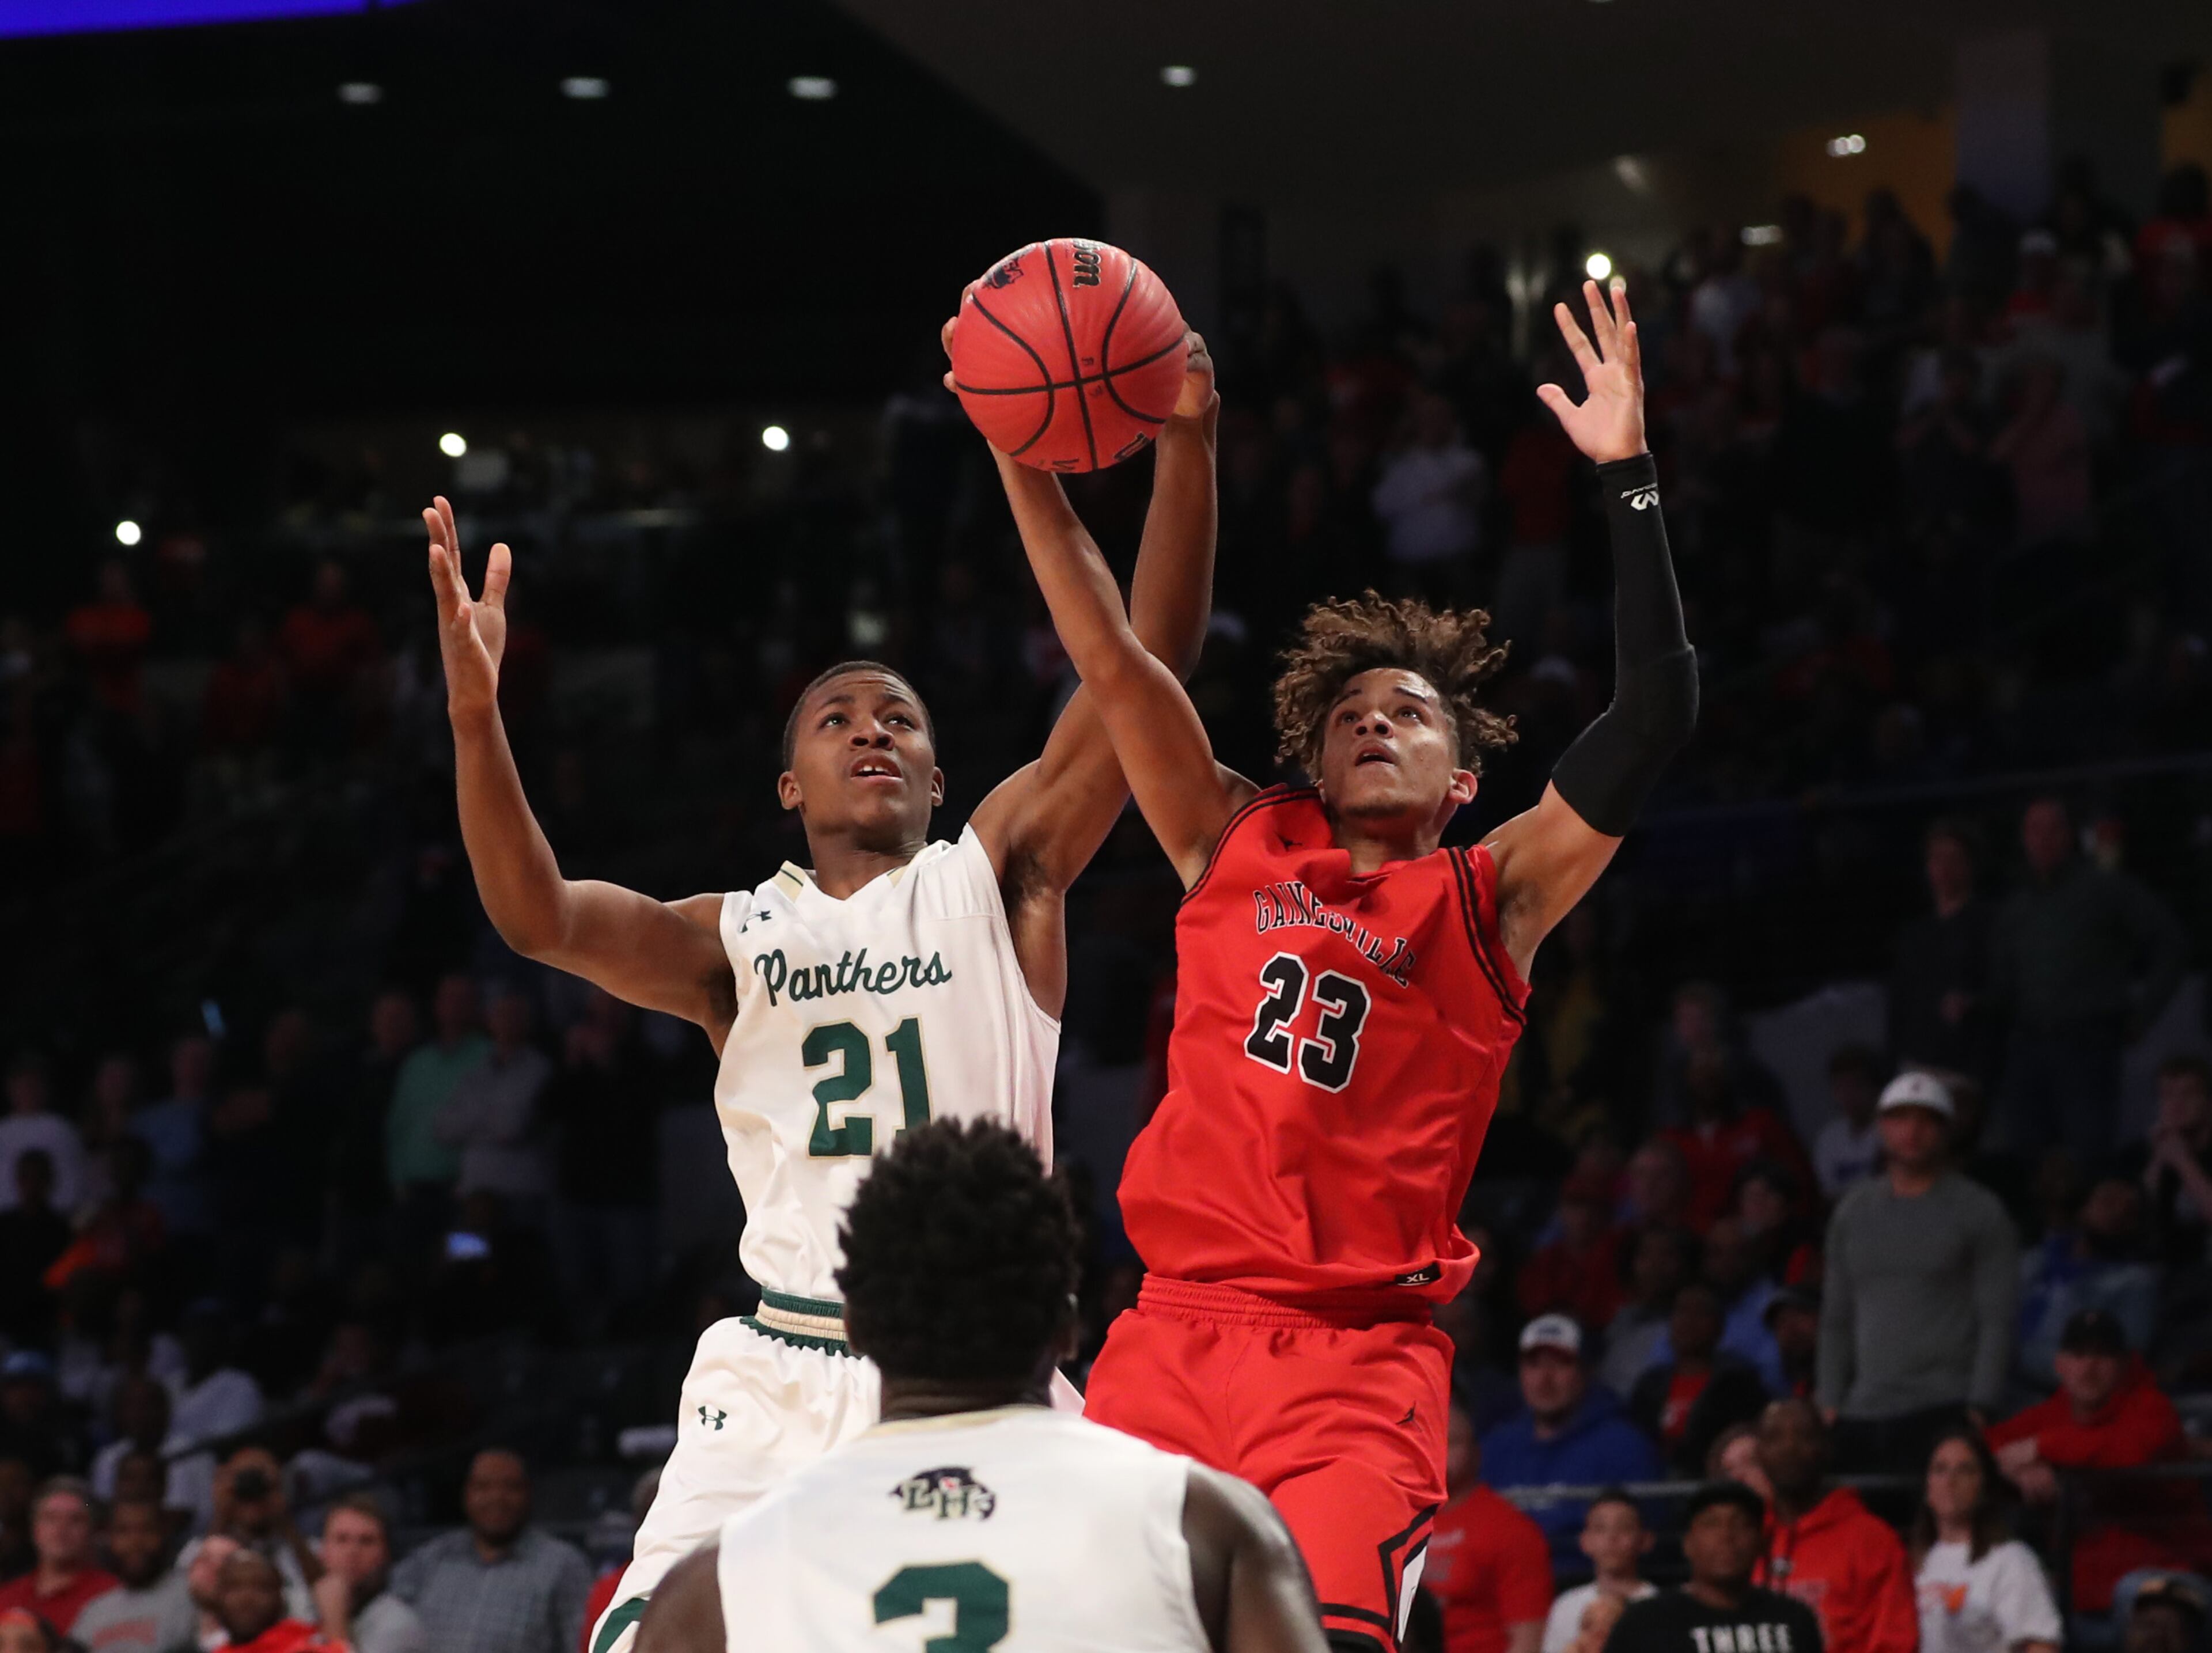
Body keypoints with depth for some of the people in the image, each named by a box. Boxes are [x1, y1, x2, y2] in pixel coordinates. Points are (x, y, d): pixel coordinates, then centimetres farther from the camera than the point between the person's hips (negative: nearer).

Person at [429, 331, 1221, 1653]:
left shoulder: (1001, 876, 7)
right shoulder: (736, 938, 11)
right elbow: (539, 917, -8)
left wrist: (1187, 441, -17)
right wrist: (477, 715, -23)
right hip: (782, 1381, 1)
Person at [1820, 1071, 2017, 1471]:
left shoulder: (1979, 1211, 4)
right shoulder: (1853, 1212, 18)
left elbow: (1996, 1322, -1)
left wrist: (1979, 1411, -10)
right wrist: (1829, 1406, 10)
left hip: (1944, 1412, -4)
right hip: (1862, 1416, 4)